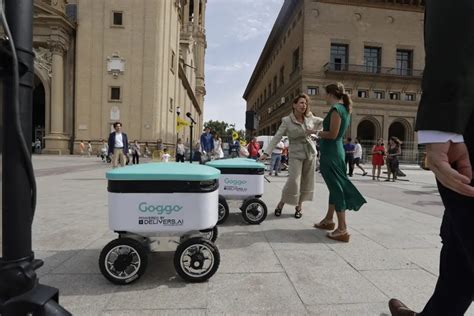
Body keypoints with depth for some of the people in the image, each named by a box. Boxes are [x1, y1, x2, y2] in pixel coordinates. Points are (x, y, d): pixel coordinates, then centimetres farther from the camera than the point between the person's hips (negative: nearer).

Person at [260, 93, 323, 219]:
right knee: (293, 181, -11)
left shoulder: (310, 118, 2)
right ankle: (281, 203, 11)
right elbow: (276, 138, -14)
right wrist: (266, 153, -21)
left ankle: (299, 205, 23)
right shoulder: (287, 120, -9)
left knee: (306, 181, 7)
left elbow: (323, 122, 20)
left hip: (311, 152, 4)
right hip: (296, 154, -4)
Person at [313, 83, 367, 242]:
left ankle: (342, 230, -2)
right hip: (337, 151, 10)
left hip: (330, 153, -10)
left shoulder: (336, 109, -14)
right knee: (335, 186, 16)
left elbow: (332, 134, -20)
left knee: (336, 188, -7)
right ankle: (329, 220, 31)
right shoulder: (344, 109, 15)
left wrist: (316, 133, -6)